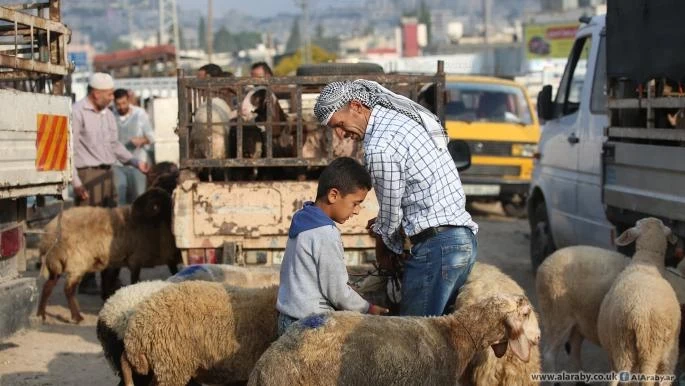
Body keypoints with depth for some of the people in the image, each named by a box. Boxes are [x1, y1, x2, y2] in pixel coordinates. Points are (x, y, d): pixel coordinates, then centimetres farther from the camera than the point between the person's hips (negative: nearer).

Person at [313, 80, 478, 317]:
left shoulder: (379, 147, -15)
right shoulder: (401, 118, 15)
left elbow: (390, 212, -4)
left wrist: (383, 246, 15)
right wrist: (382, 225, 22)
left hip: (435, 244, -10)